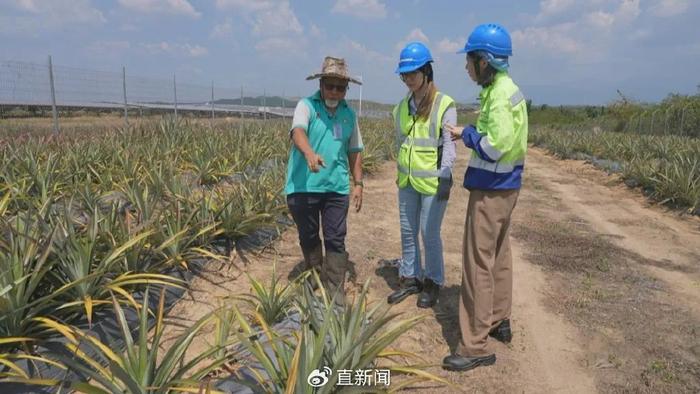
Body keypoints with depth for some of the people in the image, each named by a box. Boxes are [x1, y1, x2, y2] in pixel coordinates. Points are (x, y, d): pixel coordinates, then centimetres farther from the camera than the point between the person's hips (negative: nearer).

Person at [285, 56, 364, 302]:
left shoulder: (349, 114, 10)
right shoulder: (306, 105, -4)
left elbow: (354, 151, 15)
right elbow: (297, 131, -23)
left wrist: (358, 183, 9)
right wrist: (310, 153, -44)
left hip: (337, 187, 3)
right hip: (303, 186, -2)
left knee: (336, 240, 2)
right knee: (308, 238, 12)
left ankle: (335, 291, 11)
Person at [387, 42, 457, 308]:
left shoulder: (444, 105, -8)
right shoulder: (403, 106, 8)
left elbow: (449, 144, -10)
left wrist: (446, 176, -17)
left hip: (432, 181, -5)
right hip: (407, 180, 6)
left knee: (429, 234, 3)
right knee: (408, 232, 13)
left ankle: (433, 283, 21)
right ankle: (410, 278, 28)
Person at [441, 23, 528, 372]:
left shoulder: (501, 95, -19)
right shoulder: (504, 89, 11)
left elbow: (494, 147, -25)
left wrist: (465, 134, -11)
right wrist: (471, 133, 1)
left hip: (491, 190, -10)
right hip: (502, 187, 10)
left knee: (478, 264, -6)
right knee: (498, 257, 19)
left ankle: (475, 347, 1)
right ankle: (499, 321, 34)